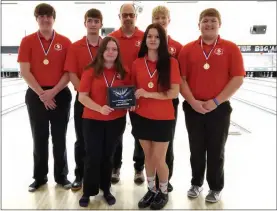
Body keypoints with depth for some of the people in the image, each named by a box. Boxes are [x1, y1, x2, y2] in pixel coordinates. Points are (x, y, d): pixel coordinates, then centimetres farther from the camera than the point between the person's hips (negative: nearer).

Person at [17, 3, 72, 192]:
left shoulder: (65, 42, 1)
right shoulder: (27, 41, 2)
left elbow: (69, 72, -3)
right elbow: (25, 71, -4)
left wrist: (53, 91, -14)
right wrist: (41, 93, -12)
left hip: (60, 95, 0)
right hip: (36, 95, 1)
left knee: (60, 138, 7)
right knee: (39, 138, 9)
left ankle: (61, 176, 22)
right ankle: (40, 177, 24)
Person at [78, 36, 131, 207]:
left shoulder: (124, 72, 1)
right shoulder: (91, 71, -7)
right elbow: (82, 97, -10)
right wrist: (99, 108, -24)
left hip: (117, 120, 2)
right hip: (93, 120, -2)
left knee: (108, 156, 15)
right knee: (93, 156, 5)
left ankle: (106, 190, 31)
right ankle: (88, 192, 23)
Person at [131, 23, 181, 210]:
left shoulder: (171, 62, -8)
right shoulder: (137, 63, 3)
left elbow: (174, 92, -13)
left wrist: (149, 94, -21)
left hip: (163, 118, -3)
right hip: (142, 117, 3)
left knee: (158, 158, 3)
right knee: (148, 156, 14)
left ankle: (164, 192, 28)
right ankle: (151, 190, 34)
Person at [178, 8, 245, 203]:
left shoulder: (230, 48, -2)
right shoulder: (187, 49, 2)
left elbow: (238, 79, -7)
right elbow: (181, 78, -1)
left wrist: (215, 101, -14)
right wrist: (192, 101, -13)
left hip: (219, 108, -1)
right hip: (193, 108, 2)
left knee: (216, 151, 10)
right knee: (196, 150, 14)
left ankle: (216, 188, 29)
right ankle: (196, 183, 33)